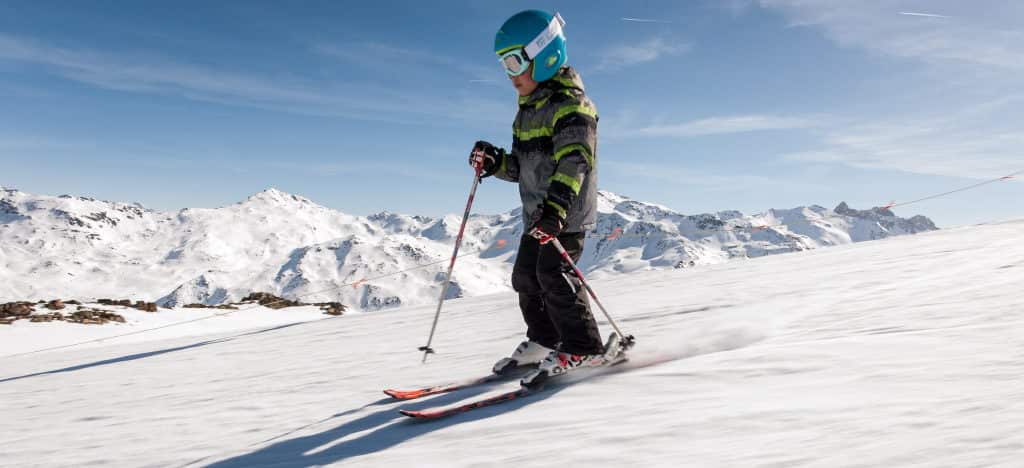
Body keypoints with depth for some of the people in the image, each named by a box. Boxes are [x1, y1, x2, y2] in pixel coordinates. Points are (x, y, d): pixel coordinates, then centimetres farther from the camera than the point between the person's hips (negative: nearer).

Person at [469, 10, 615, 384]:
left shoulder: (569, 104, -14)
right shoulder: (528, 108, 16)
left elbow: (573, 161, -28)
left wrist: (556, 207, -41)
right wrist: (496, 163, 0)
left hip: (566, 214, -9)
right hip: (537, 214, 9)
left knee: (554, 276, -15)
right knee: (526, 276, 10)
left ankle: (583, 349, -4)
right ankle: (543, 341, 25)